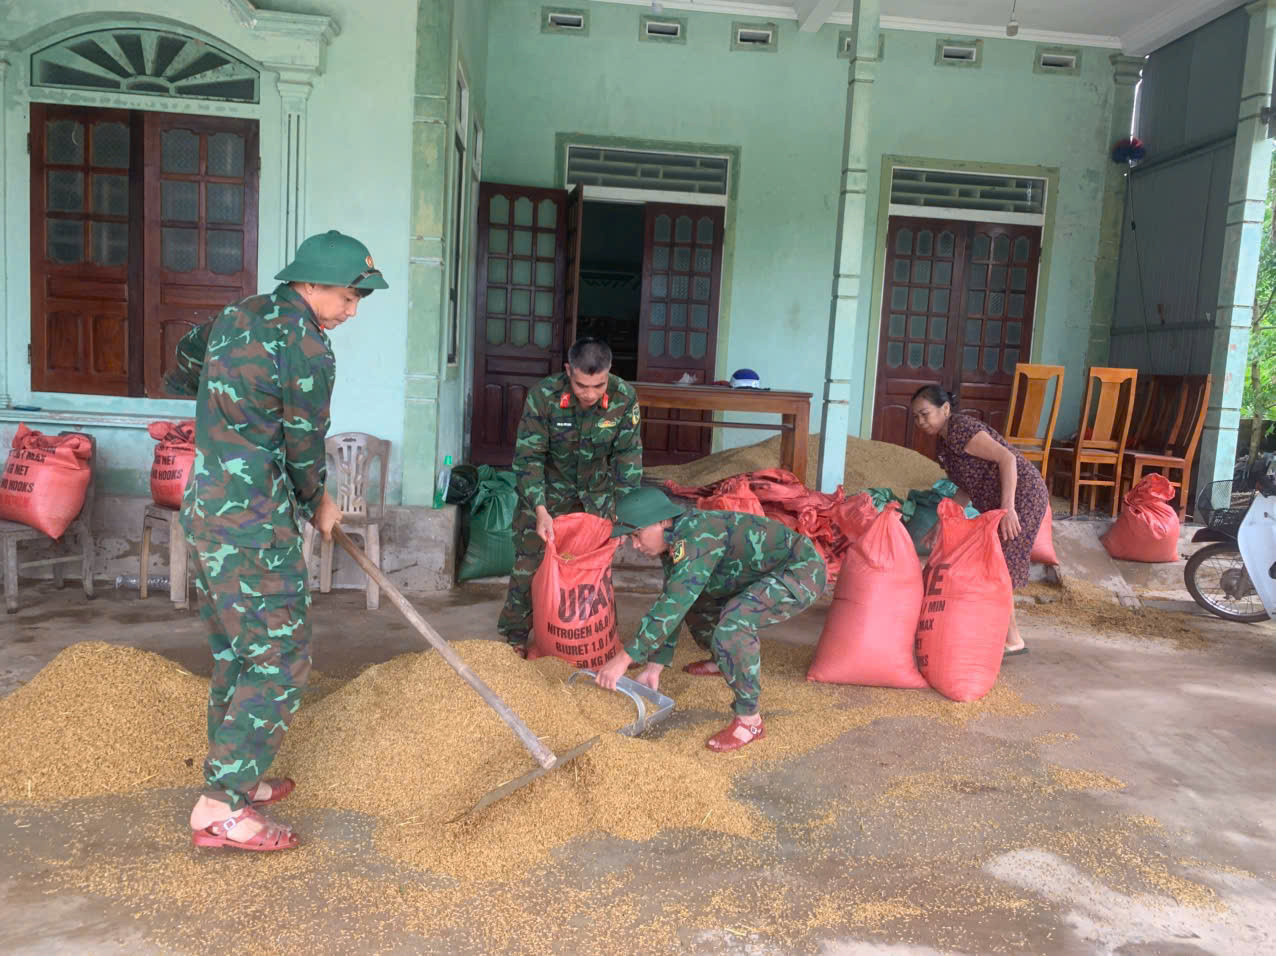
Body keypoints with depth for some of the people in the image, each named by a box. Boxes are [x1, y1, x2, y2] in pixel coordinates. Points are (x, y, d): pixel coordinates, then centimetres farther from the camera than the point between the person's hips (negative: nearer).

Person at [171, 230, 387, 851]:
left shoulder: (236, 316, 11)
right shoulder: (307, 349, -16)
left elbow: (185, 363, 30)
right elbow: (304, 451, -9)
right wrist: (319, 505, 10)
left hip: (204, 510, 10)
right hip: (253, 526, -10)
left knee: (235, 653, 18)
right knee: (280, 660, -3)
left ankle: (235, 778, 30)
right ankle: (220, 809, 1)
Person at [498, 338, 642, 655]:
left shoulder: (624, 398, -21)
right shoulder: (543, 396, -27)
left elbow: (628, 456, -13)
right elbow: (528, 456, -22)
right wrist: (540, 510, -31)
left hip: (596, 492, 2)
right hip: (546, 490, -2)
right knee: (530, 562, 0)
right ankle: (514, 635, 17)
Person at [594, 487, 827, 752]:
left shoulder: (697, 534, -29)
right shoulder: (673, 542, 1)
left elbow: (674, 605, -34)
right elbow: (671, 603, 8)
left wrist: (624, 659, -33)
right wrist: (654, 667, 6)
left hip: (802, 571, -10)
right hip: (773, 573, 10)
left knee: (733, 622, -31)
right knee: (693, 597, 15)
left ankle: (749, 721, -17)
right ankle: (723, 660, 38)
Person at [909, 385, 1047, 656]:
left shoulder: (960, 430, -18)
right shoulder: (945, 441, 11)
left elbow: (1007, 458, -27)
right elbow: (966, 489, 16)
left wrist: (1007, 507, -33)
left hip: (1021, 495, -10)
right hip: (1001, 502, 10)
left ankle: (1012, 640, 3)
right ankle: (1005, 634, 24)